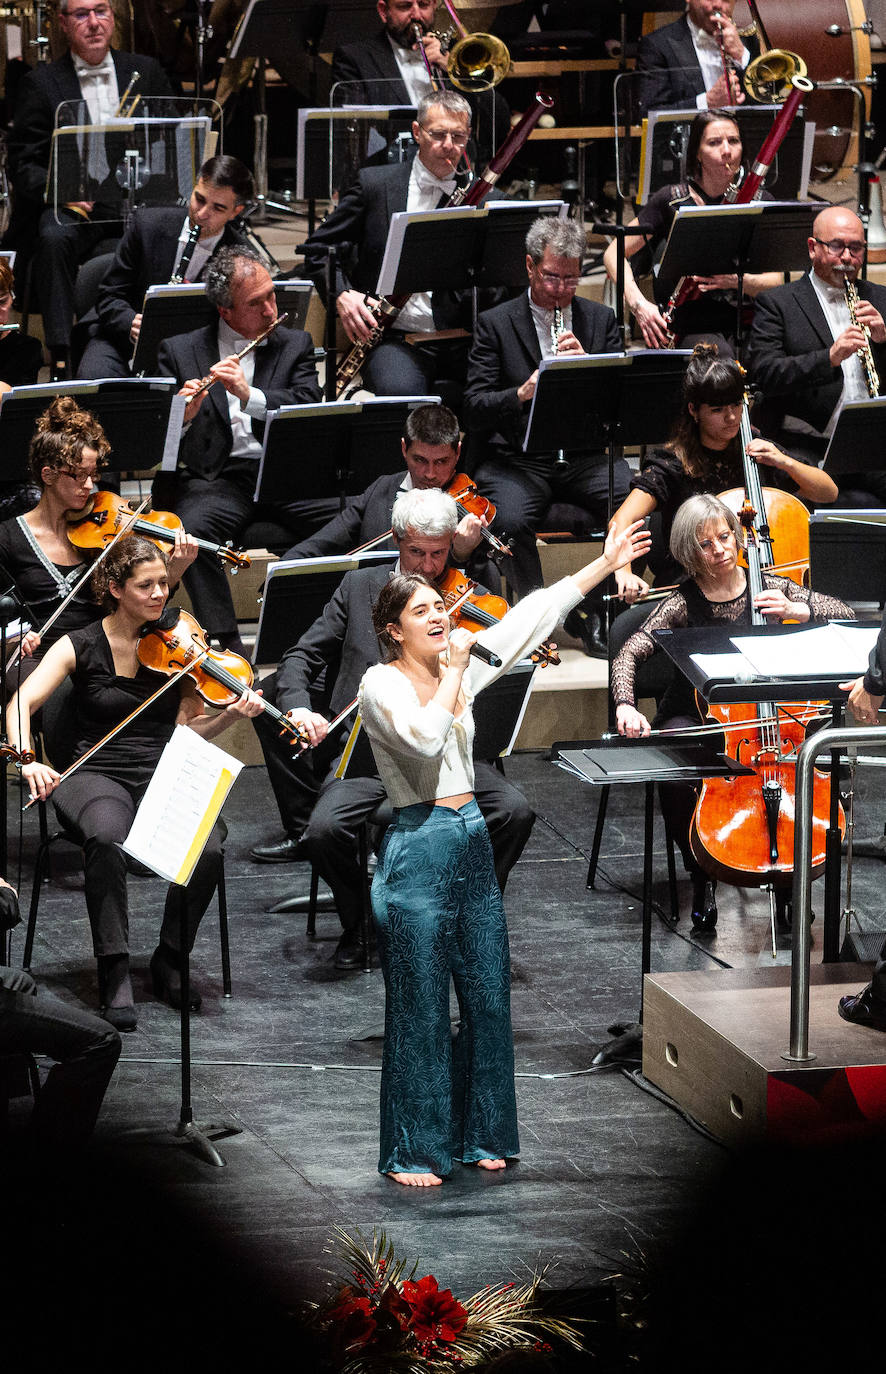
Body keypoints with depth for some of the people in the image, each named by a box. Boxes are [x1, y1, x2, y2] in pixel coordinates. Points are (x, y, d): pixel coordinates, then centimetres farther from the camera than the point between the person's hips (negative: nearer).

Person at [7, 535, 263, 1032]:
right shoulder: (82, 647, 0)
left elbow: (188, 728, 4)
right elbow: (22, 704, -9)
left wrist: (231, 716, -16)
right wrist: (28, 760, -27)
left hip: (163, 775, 2)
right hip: (96, 775, -2)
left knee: (208, 847, -29)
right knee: (106, 839, -38)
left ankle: (170, 959, -5)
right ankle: (116, 973, -26)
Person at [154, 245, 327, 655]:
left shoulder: (295, 344, 17)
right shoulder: (180, 351, 11)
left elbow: (309, 410, 0)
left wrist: (250, 396, -15)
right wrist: (183, 417, -18)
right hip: (217, 477, -1)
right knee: (193, 529, -35)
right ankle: (227, 647, -29)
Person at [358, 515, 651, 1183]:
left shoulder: (461, 670, 10)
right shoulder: (382, 683, -9)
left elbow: (533, 616, 13)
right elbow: (423, 738, -26)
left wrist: (604, 563, 14)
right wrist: (453, 670, -15)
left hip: (473, 841, 7)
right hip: (418, 848, -7)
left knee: (488, 999, 10)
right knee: (420, 1010, -2)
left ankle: (480, 1135, 21)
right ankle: (413, 1150, 6)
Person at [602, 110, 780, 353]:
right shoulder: (672, 201, 0)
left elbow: (775, 281, 4)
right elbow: (614, 254, 4)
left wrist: (738, 281, -18)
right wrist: (638, 303, -12)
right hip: (692, 325, -2)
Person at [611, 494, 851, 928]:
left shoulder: (767, 587, -1)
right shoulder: (682, 604, -9)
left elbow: (845, 616, 0)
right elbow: (628, 655, -20)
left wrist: (796, 610, -19)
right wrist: (626, 705, -39)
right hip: (693, 717, -2)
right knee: (676, 776, -34)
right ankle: (702, 879, -11)